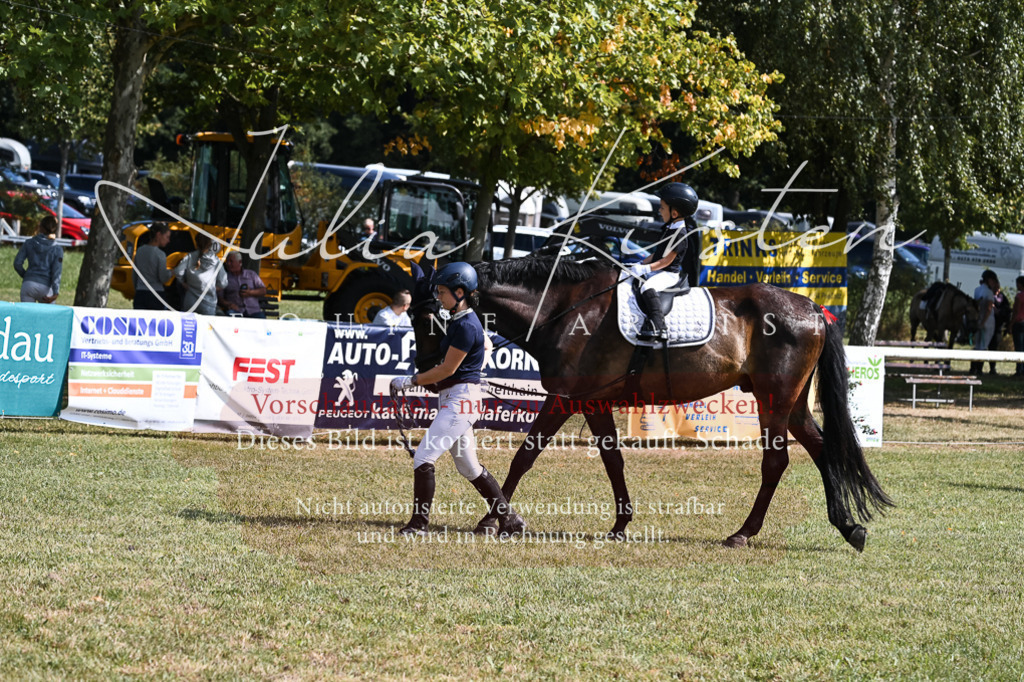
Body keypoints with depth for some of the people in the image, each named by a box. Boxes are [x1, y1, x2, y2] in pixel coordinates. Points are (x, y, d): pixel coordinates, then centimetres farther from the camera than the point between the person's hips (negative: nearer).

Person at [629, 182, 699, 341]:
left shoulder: (680, 234, -18)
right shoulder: (669, 229, 12)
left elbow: (667, 260, -20)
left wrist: (645, 269, -23)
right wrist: (641, 264, 8)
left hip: (671, 274, -11)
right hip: (657, 270, 11)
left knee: (649, 287, -34)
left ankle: (657, 328, -37)